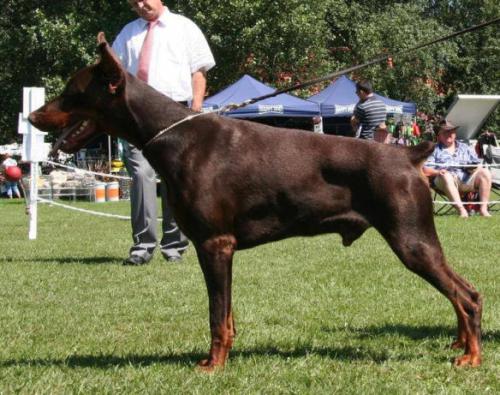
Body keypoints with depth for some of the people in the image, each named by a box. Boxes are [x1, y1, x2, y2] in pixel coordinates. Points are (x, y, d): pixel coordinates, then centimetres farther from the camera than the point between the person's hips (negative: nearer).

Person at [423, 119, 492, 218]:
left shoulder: (465, 148, 26)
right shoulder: (434, 150, 17)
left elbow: (476, 165, 22)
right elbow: (426, 170, 5)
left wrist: (473, 169, -3)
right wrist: (438, 172, -15)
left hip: (467, 180, 3)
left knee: (485, 172, -22)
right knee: (446, 176, -38)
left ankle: (483, 209, -27)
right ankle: (461, 209, -46)